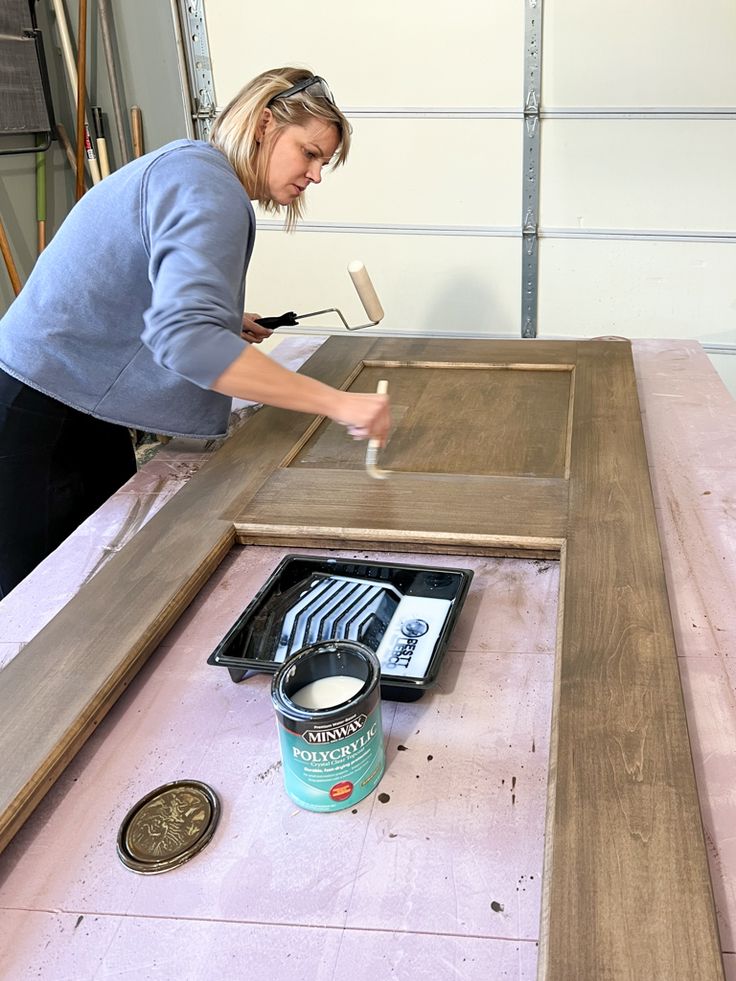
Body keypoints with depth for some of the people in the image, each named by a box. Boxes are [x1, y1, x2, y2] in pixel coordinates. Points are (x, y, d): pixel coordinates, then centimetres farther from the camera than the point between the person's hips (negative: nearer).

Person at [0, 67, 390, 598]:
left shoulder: (192, 167, 12)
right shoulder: (208, 188, -20)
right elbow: (184, 336, -37)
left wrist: (227, 320, 12)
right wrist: (336, 403, -38)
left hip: (86, 409, 10)